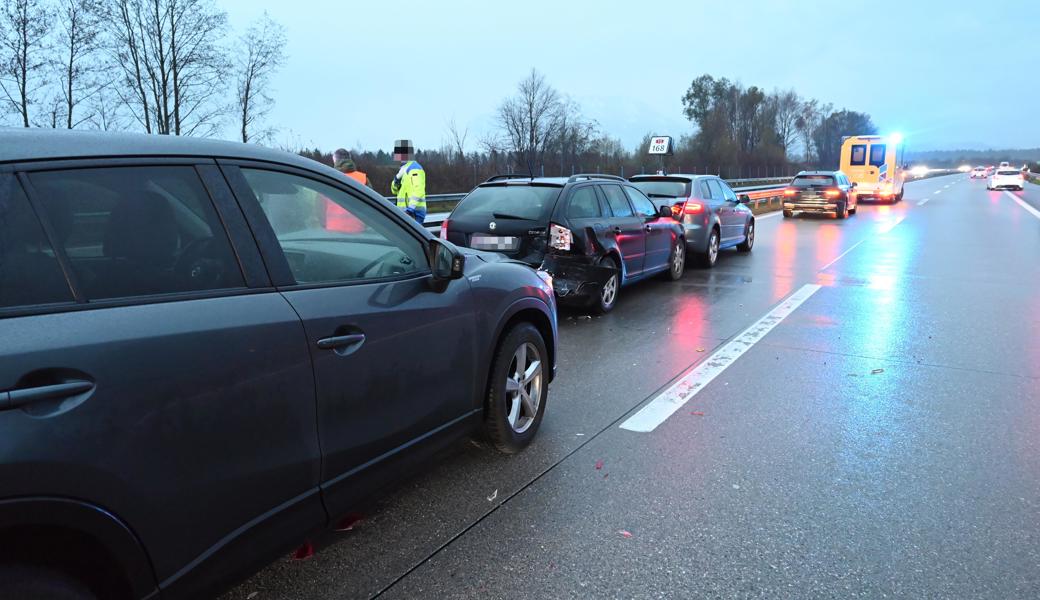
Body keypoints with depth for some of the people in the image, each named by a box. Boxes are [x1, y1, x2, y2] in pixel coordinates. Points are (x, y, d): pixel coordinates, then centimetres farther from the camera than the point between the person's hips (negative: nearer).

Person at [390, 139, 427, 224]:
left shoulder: (414, 169, -12)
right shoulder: (404, 168, 20)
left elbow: (418, 190, -25)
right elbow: (395, 190, 21)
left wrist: (411, 208, -33)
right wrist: (397, 178, 1)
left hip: (414, 212, -10)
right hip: (405, 212, 11)